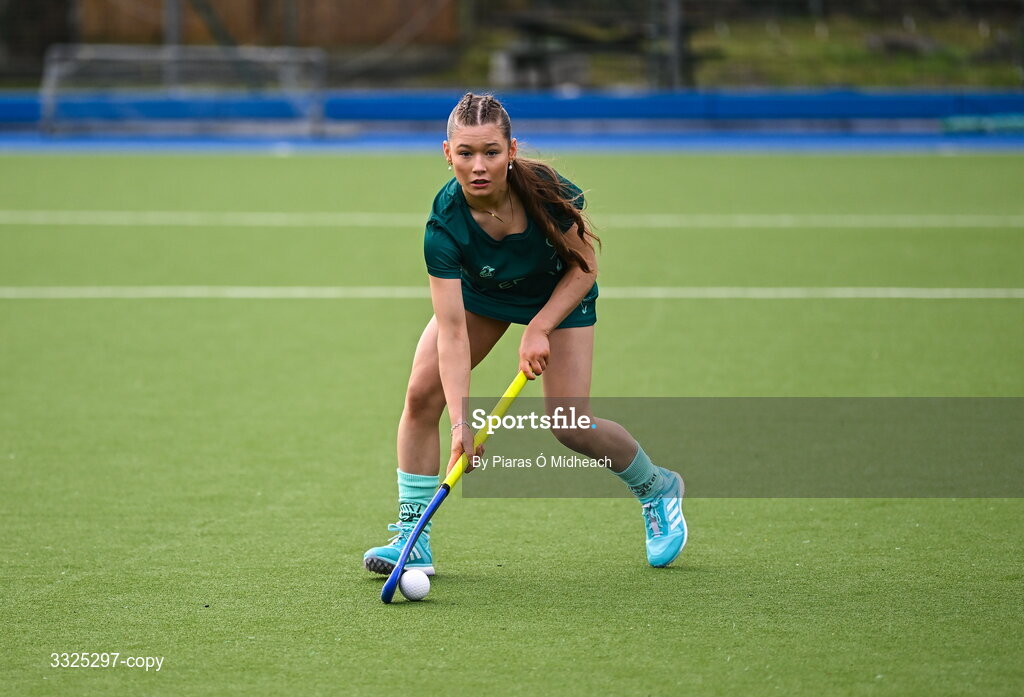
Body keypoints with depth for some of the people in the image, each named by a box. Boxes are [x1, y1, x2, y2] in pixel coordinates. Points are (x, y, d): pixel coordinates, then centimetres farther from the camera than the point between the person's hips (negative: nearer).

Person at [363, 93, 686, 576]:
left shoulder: (548, 192, -35)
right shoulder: (444, 225, -34)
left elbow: (584, 268, -17)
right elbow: (453, 330, -36)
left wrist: (539, 330, -27)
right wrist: (460, 420, -44)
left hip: (560, 292, -2)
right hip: (480, 291, 2)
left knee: (570, 426, -10)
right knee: (422, 391, -15)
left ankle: (657, 488, 19)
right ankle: (412, 538, -5)